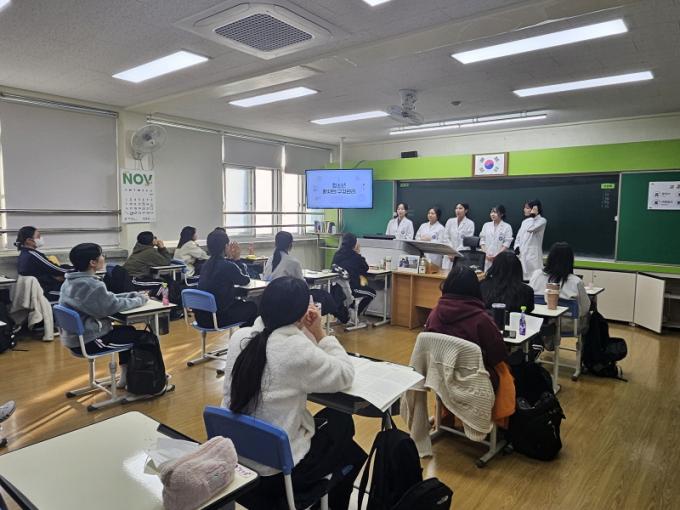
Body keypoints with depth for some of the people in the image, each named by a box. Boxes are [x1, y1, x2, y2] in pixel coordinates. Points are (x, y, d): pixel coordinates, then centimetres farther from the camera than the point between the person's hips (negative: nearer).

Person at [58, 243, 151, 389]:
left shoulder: (72, 281, 7)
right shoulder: (90, 285, -24)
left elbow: (108, 298, 10)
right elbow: (114, 305, -18)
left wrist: (136, 295, 4)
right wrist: (140, 300, -3)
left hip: (75, 337, 10)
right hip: (88, 342, -10)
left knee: (129, 330, 25)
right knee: (144, 337, -1)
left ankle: (126, 377, 29)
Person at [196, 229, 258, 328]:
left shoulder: (206, 265, 6)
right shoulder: (228, 266, -17)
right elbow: (246, 281, -1)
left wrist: (231, 259, 12)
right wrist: (237, 259, 5)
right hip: (218, 318, -8)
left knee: (240, 303, 30)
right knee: (252, 307, 16)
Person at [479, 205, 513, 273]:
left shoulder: (507, 227, 1)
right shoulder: (486, 225, 11)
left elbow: (506, 244, -4)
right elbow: (482, 240, 8)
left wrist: (497, 255, -13)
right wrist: (486, 254, -5)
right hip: (486, 258, 3)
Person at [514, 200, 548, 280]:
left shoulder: (542, 220, -4)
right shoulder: (525, 221, 16)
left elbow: (530, 229, -21)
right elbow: (518, 236, 16)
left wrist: (533, 216, -10)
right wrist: (517, 247, -1)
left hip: (533, 254, -6)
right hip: (522, 255, 6)